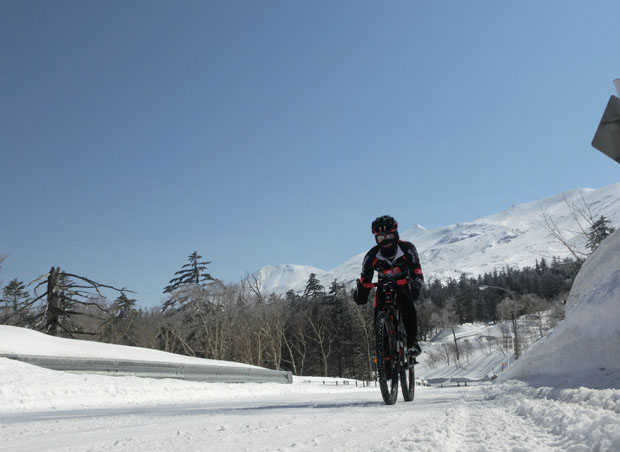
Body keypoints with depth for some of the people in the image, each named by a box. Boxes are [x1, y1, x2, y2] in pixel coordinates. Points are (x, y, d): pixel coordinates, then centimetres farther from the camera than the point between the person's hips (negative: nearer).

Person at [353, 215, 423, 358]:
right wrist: (360, 294, -40)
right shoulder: (372, 256, -23)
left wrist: (415, 285, -52)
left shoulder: (407, 248, -26)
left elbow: (417, 273, -31)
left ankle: (413, 343, -20)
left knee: (407, 306, -30)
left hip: (404, 283, -2)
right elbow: (365, 279, -21)